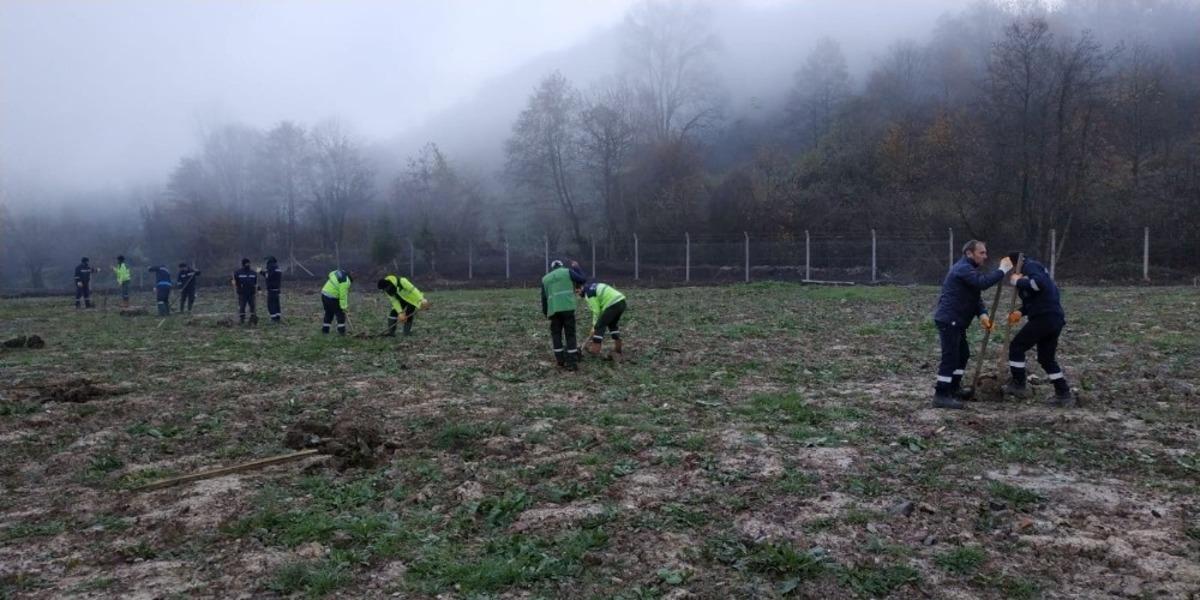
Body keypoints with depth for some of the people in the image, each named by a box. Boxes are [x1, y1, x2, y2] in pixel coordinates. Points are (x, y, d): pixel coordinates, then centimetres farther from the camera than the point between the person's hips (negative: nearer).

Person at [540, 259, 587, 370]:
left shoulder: (545, 278, 21)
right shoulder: (567, 271, 10)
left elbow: (544, 298, 18)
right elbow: (583, 280, 9)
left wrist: (546, 313, 24)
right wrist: (576, 268, 23)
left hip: (554, 310, 3)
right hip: (568, 308, -2)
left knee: (556, 333, 16)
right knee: (570, 334, 0)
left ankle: (560, 360, 16)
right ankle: (572, 363, -3)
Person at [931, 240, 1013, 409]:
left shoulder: (970, 269, 20)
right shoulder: (963, 268, -14)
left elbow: (975, 296, 15)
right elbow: (983, 282, -31)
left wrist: (982, 313, -2)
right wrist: (1002, 270, -18)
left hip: (955, 321, 11)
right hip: (948, 320, -11)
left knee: (963, 354, 19)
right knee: (950, 357, -12)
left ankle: (954, 389, 29)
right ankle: (941, 395, -11)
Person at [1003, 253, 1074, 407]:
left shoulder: (1030, 266, -5)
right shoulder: (1031, 269, 24)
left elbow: (1040, 283, -26)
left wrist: (1018, 281, -14)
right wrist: (1021, 312, 9)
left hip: (1044, 318, -10)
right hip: (1055, 319, 10)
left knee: (1016, 347, 3)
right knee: (1047, 358, 15)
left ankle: (1018, 385, 9)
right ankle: (1064, 395, 16)